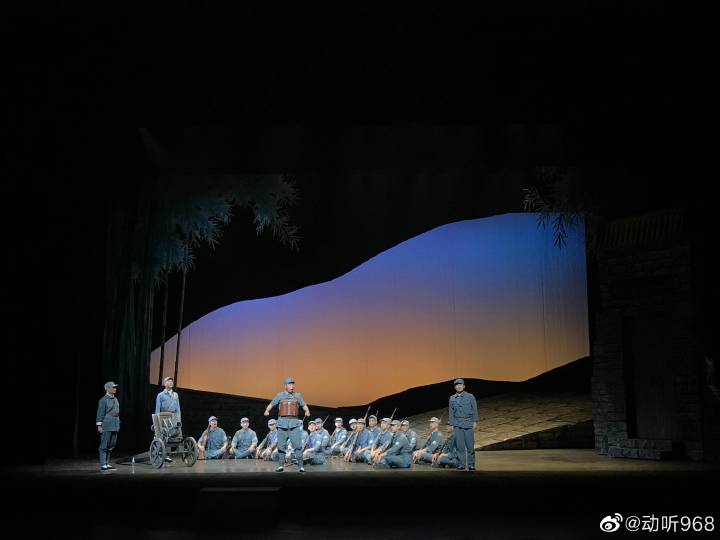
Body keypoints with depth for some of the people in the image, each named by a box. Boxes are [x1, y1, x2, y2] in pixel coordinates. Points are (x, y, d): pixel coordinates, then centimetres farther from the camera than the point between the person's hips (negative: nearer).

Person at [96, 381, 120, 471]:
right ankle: (103, 465, -1)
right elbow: (100, 413, -10)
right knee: (104, 446, -4)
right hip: (106, 426, -8)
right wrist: (99, 425, -13)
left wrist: (118, 424, 18)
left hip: (115, 426, 8)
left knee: (111, 446, 10)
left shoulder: (115, 399, 14)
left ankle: (107, 464, 17)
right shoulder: (103, 400, -8)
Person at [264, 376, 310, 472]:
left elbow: (304, 405, 11)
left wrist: (307, 411, -11)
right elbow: (271, 404, 6)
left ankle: (301, 466, -6)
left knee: (298, 445, -8)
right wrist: (267, 411, -15)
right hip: (282, 423, 0)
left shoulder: (297, 395, 10)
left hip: (294, 423, 0)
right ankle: (281, 465, 16)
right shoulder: (280, 395, 8)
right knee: (281, 445, 6)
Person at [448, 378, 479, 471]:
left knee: (470, 445, -3)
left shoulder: (470, 397, 4)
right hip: (457, 425, 2)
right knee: (460, 445, -1)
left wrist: (475, 422, -3)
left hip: (468, 423, -2)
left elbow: (474, 410, 3)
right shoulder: (452, 398, 11)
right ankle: (461, 464, 6)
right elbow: (450, 412, 13)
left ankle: (471, 464, 5)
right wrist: (451, 424, 8)